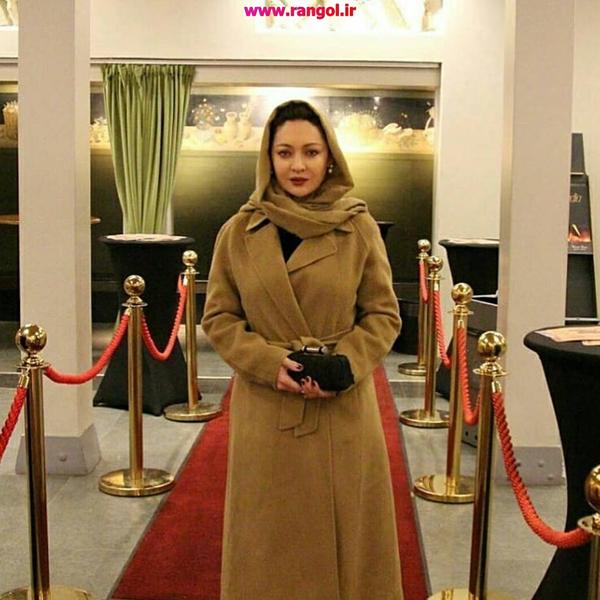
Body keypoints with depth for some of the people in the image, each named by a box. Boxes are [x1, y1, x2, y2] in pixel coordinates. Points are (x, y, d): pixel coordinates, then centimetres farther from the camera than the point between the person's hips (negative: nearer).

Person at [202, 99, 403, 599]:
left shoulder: (360, 229, -1)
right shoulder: (239, 233, 1)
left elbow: (384, 314, 2)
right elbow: (218, 318, 4)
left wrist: (342, 366, -14)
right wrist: (271, 364, -12)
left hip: (343, 412, 0)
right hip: (265, 413, 1)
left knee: (345, 534, 10)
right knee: (268, 540, 11)